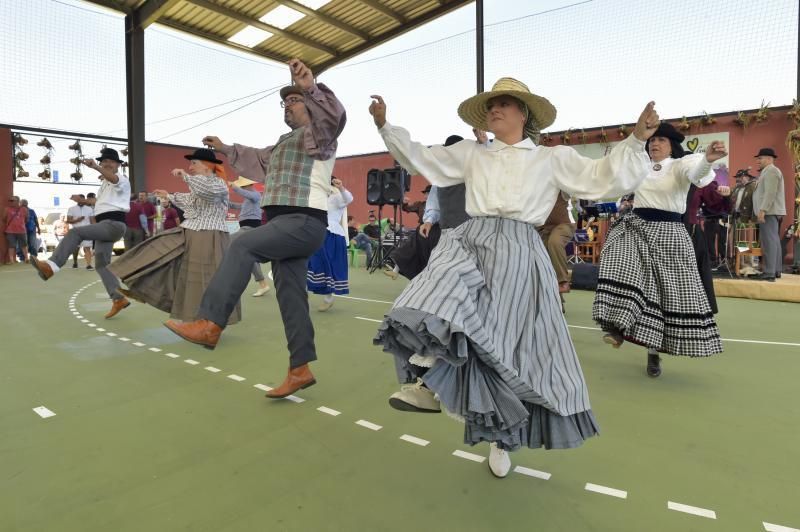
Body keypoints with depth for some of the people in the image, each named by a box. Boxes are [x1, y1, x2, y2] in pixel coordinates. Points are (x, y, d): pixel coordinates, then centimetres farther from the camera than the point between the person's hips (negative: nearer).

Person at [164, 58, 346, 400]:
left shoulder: (319, 133, 4)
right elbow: (257, 160, 46)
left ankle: (209, 324, -24)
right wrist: (226, 150, 41)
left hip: (304, 221, -9)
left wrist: (311, 88, -35)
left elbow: (335, 116, -20)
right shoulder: (285, 142, 30)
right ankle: (300, 370, 7)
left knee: (242, 246, -24)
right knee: (290, 295, 4)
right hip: (287, 222, 9)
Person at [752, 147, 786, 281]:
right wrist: (763, 210, 19)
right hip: (771, 212, 11)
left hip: (769, 212, -11)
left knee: (769, 242, -13)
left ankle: (769, 273, -15)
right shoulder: (769, 171, 23)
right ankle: (776, 270, 15)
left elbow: (770, 193, -20)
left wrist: (762, 210, -24)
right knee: (774, 241, 11)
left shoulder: (770, 171, -10)